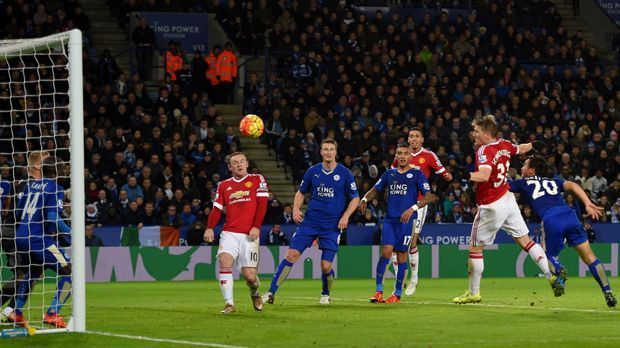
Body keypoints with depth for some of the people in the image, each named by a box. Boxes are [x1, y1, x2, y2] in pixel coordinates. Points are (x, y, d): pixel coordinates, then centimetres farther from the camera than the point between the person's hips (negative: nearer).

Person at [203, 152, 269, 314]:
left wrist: (256, 227, -12)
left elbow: (262, 204, -1)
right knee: (224, 261, -25)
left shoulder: (257, 180, 7)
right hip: (229, 233, 2)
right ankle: (229, 304, -19)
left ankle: (255, 293, 30)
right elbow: (217, 209, 10)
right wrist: (209, 228, -7)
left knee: (249, 275, -6)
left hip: (249, 235, -2)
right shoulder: (224, 185, 14)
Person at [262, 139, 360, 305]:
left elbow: (355, 198, 4)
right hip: (310, 221, 2)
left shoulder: (345, 174, -2)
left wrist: (346, 216, -10)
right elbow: (301, 192, 17)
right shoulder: (312, 171, 4)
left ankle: (325, 295, 26)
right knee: (291, 255, -11)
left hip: (332, 226, -2)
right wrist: (296, 208, -1)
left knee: (326, 266, -5)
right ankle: (271, 293, -8)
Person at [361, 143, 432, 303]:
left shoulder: (417, 175, 1)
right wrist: (365, 199, 1)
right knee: (386, 251, -11)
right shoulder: (389, 174, 13)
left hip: (407, 220, -3)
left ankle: (397, 293, 10)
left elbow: (427, 197, -3)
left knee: (401, 254, 0)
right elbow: (375, 189, 22)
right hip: (389, 219, 3)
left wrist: (413, 209, -18)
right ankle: (379, 291, -7)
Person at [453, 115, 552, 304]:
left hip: (492, 207, -7)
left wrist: (467, 175, -47)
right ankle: (551, 275, 2)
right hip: (508, 200, 7)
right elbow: (520, 149, 27)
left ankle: (473, 293, 11)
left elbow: (484, 175, -36)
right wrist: (534, 145, 45)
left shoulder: (484, 151, -19)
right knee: (525, 241, 11)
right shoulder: (504, 145, 4)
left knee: (475, 248, 5)